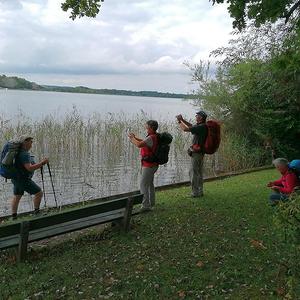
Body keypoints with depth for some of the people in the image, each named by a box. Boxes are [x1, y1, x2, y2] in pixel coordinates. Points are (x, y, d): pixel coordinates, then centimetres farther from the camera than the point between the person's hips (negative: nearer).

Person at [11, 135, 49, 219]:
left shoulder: (18, 151, 8)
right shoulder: (24, 154, -23)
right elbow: (29, 168, -29)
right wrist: (42, 163, -24)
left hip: (16, 178, 10)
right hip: (23, 179, -10)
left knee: (16, 197, 18)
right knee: (39, 193, 0)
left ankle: (13, 216, 23)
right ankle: (37, 212, 8)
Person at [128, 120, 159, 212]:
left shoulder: (151, 137, -23)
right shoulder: (155, 136, 10)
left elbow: (139, 145, -31)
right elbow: (144, 142, 23)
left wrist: (132, 138, -13)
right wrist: (135, 137, 11)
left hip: (149, 165, -11)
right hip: (152, 164, 11)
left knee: (143, 185, -8)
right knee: (150, 184, 21)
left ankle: (146, 206, -7)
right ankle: (151, 203, 33)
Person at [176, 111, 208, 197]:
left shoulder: (201, 127, -21)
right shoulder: (201, 126, 9)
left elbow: (185, 129, -24)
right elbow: (191, 126, 26)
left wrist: (179, 121, -8)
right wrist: (182, 119, 14)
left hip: (196, 153, -10)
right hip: (200, 152, 10)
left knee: (193, 173, -3)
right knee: (199, 173, 16)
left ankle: (195, 192, 3)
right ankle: (199, 191, 25)